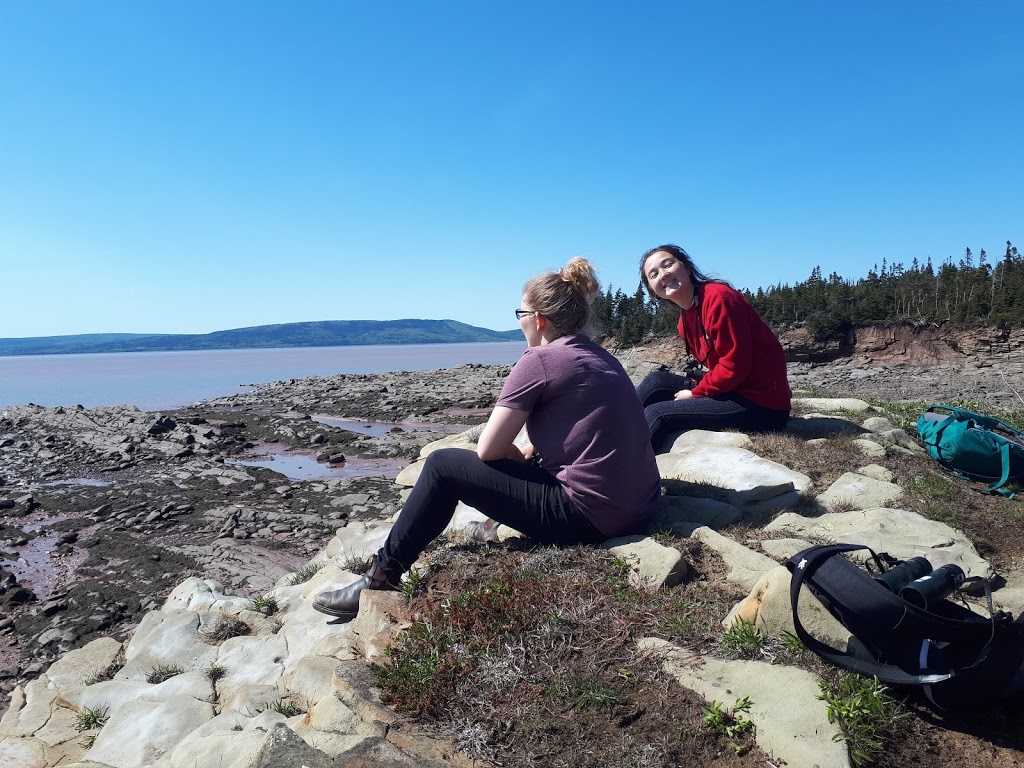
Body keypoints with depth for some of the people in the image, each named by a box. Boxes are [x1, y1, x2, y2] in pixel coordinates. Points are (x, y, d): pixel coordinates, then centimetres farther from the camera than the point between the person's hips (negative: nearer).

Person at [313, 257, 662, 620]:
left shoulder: (539, 359, -12)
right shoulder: (600, 356, 13)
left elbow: (487, 448, -11)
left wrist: (512, 452, 10)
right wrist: (524, 452, 12)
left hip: (588, 515, -9)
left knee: (442, 465, 2)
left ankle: (381, 579, 13)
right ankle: (499, 526, 43)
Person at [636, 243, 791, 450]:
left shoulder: (718, 297, -17)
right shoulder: (685, 320, 10)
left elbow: (734, 365, -20)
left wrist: (695, 393, -10)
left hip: (762, 404, -8)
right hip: (734, 391, 8)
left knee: (656, 414, -14)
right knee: (657, 381, 5)